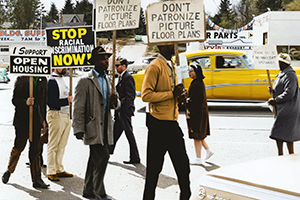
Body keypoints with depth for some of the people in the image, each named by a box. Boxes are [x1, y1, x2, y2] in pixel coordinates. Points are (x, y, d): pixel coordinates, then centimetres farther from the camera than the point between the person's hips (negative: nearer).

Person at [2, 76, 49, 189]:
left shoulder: (43, 80, 9)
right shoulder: (21, 80, -4)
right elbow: (14, 100, -5)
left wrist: (43, 119, 13)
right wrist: (25, 102, -24)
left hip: (36, 119, 4)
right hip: (22, 119, -3)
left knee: (35, 150, 4)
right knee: (18, 147, 5)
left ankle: (36, 179, 6)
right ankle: (9, 170, 30)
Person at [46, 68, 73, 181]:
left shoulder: (61, 79, 16)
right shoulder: (51, 81, -13)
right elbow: (51, 102, -20)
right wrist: (67, 100, -16)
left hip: (65, 115, 8)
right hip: (56, 115, -8)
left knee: (62, 145, 12)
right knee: (53, 145, -1)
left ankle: (59, 169, 21)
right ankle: (51, 172, 6)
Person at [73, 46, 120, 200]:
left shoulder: (107, 80, 16)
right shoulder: (85, 81, -8)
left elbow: (114, 106, 18)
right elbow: (78, 108, -11)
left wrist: (115, 101, -6)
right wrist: (79, 129, -16)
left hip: (105, 127, 8)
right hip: (93, 126, -8)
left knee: (96, 159, 13)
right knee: (102, 157, -13)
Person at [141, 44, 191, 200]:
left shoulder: (172, 66, 16)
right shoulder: (154, 67, -12)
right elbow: (146, 95, -20)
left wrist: (179, 95, 6)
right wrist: (172, 94, -21)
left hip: (172, 123, 8)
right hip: (159, 124, -8)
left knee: (183, 164, 12)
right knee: (154, 167, 2)